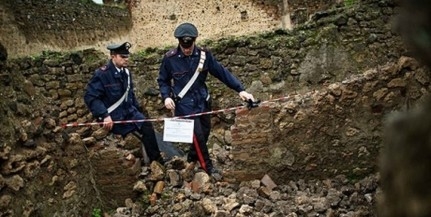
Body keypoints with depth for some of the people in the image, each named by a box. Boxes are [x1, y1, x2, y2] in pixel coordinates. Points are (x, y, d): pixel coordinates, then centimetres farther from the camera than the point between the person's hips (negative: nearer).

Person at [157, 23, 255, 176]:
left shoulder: (204, 55, -7)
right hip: (184, 104, -4)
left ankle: (192, 158, 39)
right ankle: (207, 166, 14)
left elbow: (221, 72, -6)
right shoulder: (170, 58, -12)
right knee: (197, 134, -6)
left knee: (205, 131, 14)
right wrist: (166, 97, -16)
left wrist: (240, 89, -11)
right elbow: (162, 80, 2)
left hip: (202, 101, 4)